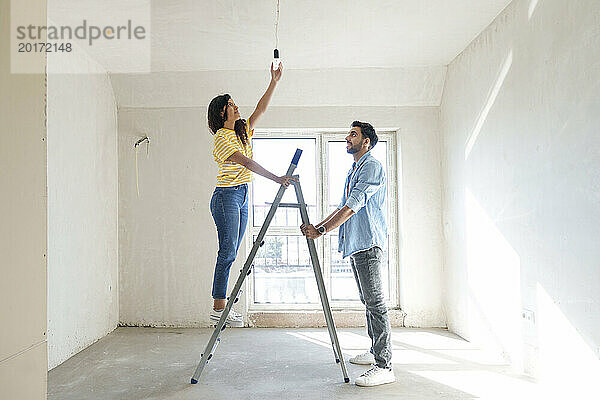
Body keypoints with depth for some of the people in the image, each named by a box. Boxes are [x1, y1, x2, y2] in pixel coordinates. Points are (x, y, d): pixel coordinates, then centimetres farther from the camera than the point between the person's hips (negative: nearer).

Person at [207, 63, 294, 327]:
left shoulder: (242, 131, 15)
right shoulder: (221, 138, -11)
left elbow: (261, 109, 16)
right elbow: (246, 162, -22)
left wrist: (274, 82, 8)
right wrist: (276, 178, -27)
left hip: (242, 197, 8)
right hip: (226, 196, -8)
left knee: (231, 253, 7)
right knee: (227, 252, -9)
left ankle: (222, 305, 13)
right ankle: (218, 308, -4)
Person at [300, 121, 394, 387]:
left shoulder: (372, 167, -9)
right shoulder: (353, 171, 23)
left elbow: (353, 206, -18)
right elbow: (343, 208, 25)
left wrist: (321, 231, -21)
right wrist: (318, 226, 13)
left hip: (369, 243, -10)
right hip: (355, 244, 10)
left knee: (375, 302, -11)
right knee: (368, 301, 15)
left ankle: (384, 367, -7)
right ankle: (376, 352, 27)